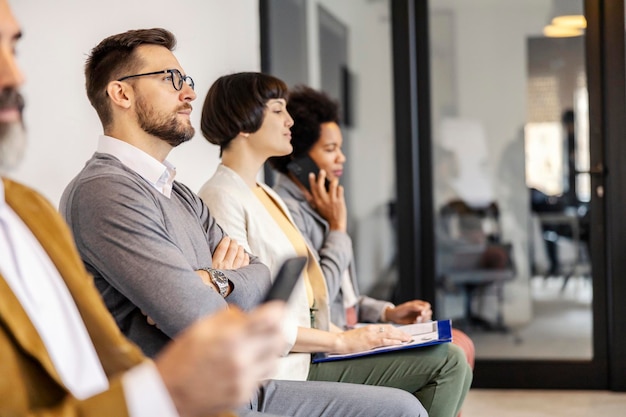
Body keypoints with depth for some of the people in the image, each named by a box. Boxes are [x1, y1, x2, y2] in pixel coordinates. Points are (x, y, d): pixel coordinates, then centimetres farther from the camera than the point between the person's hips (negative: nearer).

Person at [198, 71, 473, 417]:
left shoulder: (267, 195, 19)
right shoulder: (221, 198, -12)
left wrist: (344, 333, 6)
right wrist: (341, 341, -13)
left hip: (310, 355, 9)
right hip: (277, 371, -9)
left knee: (450, 360, 0)